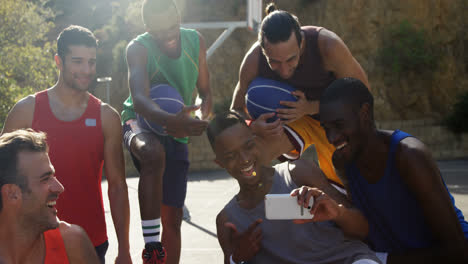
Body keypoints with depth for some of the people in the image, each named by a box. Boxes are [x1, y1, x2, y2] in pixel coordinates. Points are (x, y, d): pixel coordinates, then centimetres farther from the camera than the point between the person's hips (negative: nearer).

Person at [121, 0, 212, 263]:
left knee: (172, 218, 6)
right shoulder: (138, 49, -18)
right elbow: (139, 99, -36)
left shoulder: (195, 42, -3)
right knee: (154, 153, -41)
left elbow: (205, 93, 5)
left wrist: (200, 120, -19)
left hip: (176, 134, 5)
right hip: (140, 124, -5)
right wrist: (169, 120, -56)